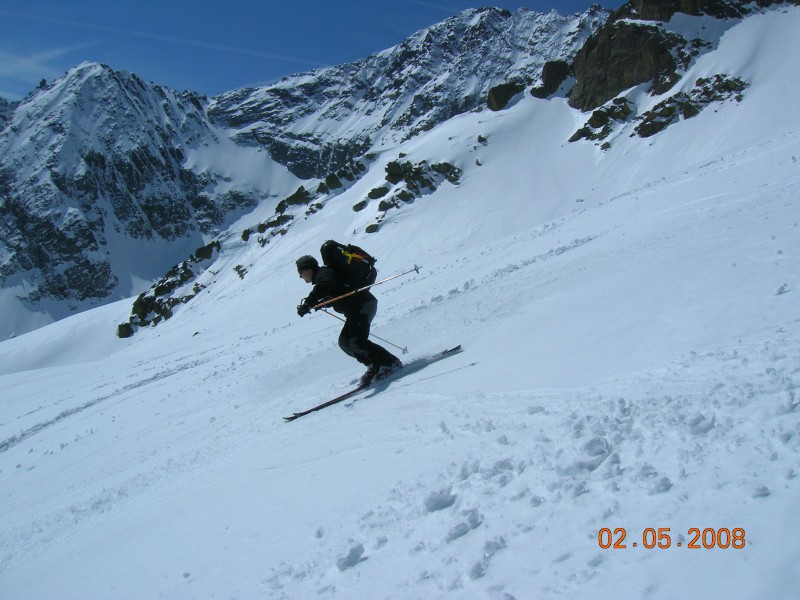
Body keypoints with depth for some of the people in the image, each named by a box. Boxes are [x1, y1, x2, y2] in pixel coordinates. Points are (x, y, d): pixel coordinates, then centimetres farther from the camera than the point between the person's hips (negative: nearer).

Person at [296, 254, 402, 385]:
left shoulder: (324, 273, -7)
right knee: (345, 342, 8)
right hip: (356, 311, 11)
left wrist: (308, 303, -39)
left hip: (362, 305, -11)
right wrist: (318, 303, 31)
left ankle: (391, 363, -14)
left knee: (357, 342, -20)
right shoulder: (324, 275, 24)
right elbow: (332, 297, 40)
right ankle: (375, 366, 7)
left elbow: (323, 287, -31)